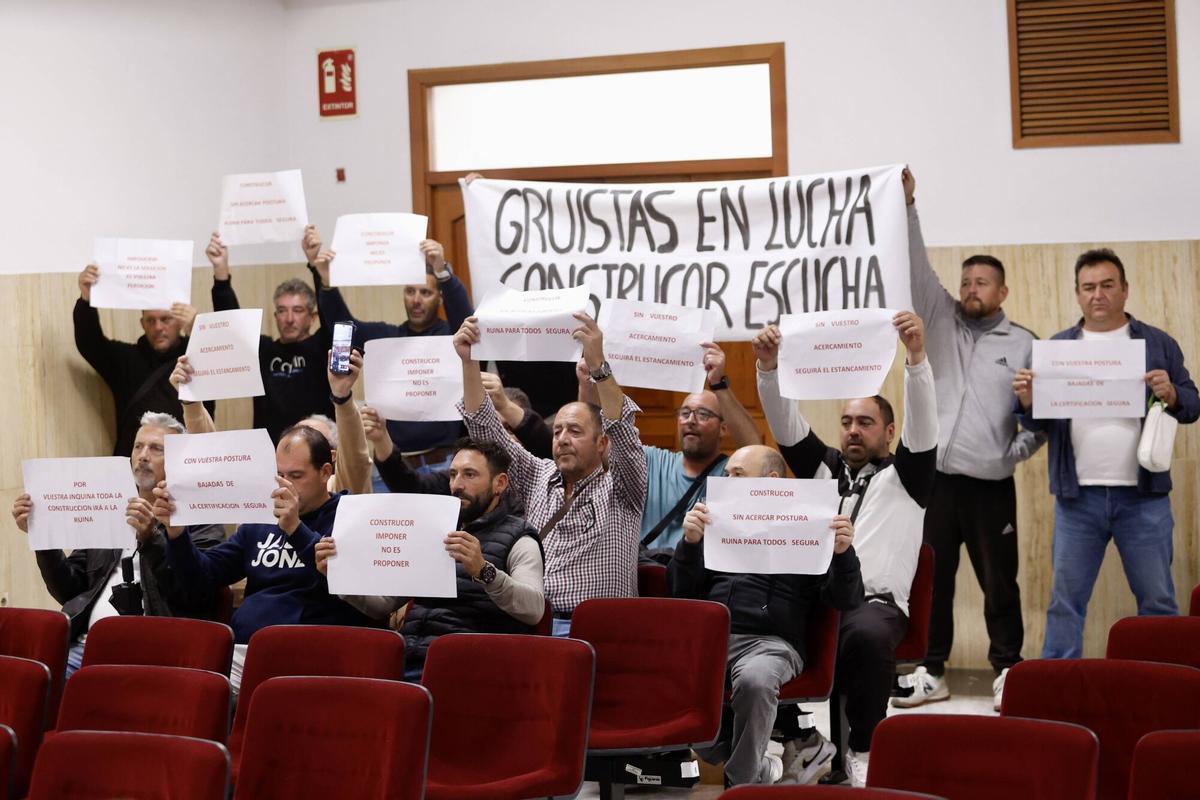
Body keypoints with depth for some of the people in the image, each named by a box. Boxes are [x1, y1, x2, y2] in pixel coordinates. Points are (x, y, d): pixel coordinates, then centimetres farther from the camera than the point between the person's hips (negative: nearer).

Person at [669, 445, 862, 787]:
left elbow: (846, 601, 6)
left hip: (770, 641, -3)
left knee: (754, 680, -39)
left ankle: (741, 780, -16)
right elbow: (682, 592, 16)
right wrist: (690, 542, 0)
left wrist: (843, 553, -13)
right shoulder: (718, 524, 24)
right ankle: (765, 771, -15)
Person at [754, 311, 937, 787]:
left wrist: (917, 355, -20)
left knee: (867, 634, -40)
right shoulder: (822, 468, 26)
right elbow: (785, 422, 13)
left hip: (874, 601, -3)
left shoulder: (904, 476, 14)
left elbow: (923, 420, -3)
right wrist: (769, 367, -6)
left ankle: (863, 748, -22)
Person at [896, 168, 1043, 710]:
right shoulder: (942, 322, 9)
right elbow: (917, 271, -3)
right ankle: (931, 671, 15)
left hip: (991, 484, -2)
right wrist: (907, 206, -13)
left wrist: (1018, 450, -10)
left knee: (999, 581, 3)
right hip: (935, 477, 2)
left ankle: (1008, 671, 14)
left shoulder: (1023, 344, 5)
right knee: (932, 580, 6)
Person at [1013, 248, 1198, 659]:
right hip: (1077, 497, 1)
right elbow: (1039, 421, 8)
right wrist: (1027, 401, -14)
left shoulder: (1158, 344, 6)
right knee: (1065, 599, 6)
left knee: (1158, 600, 3)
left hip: (1143, 497, -1)